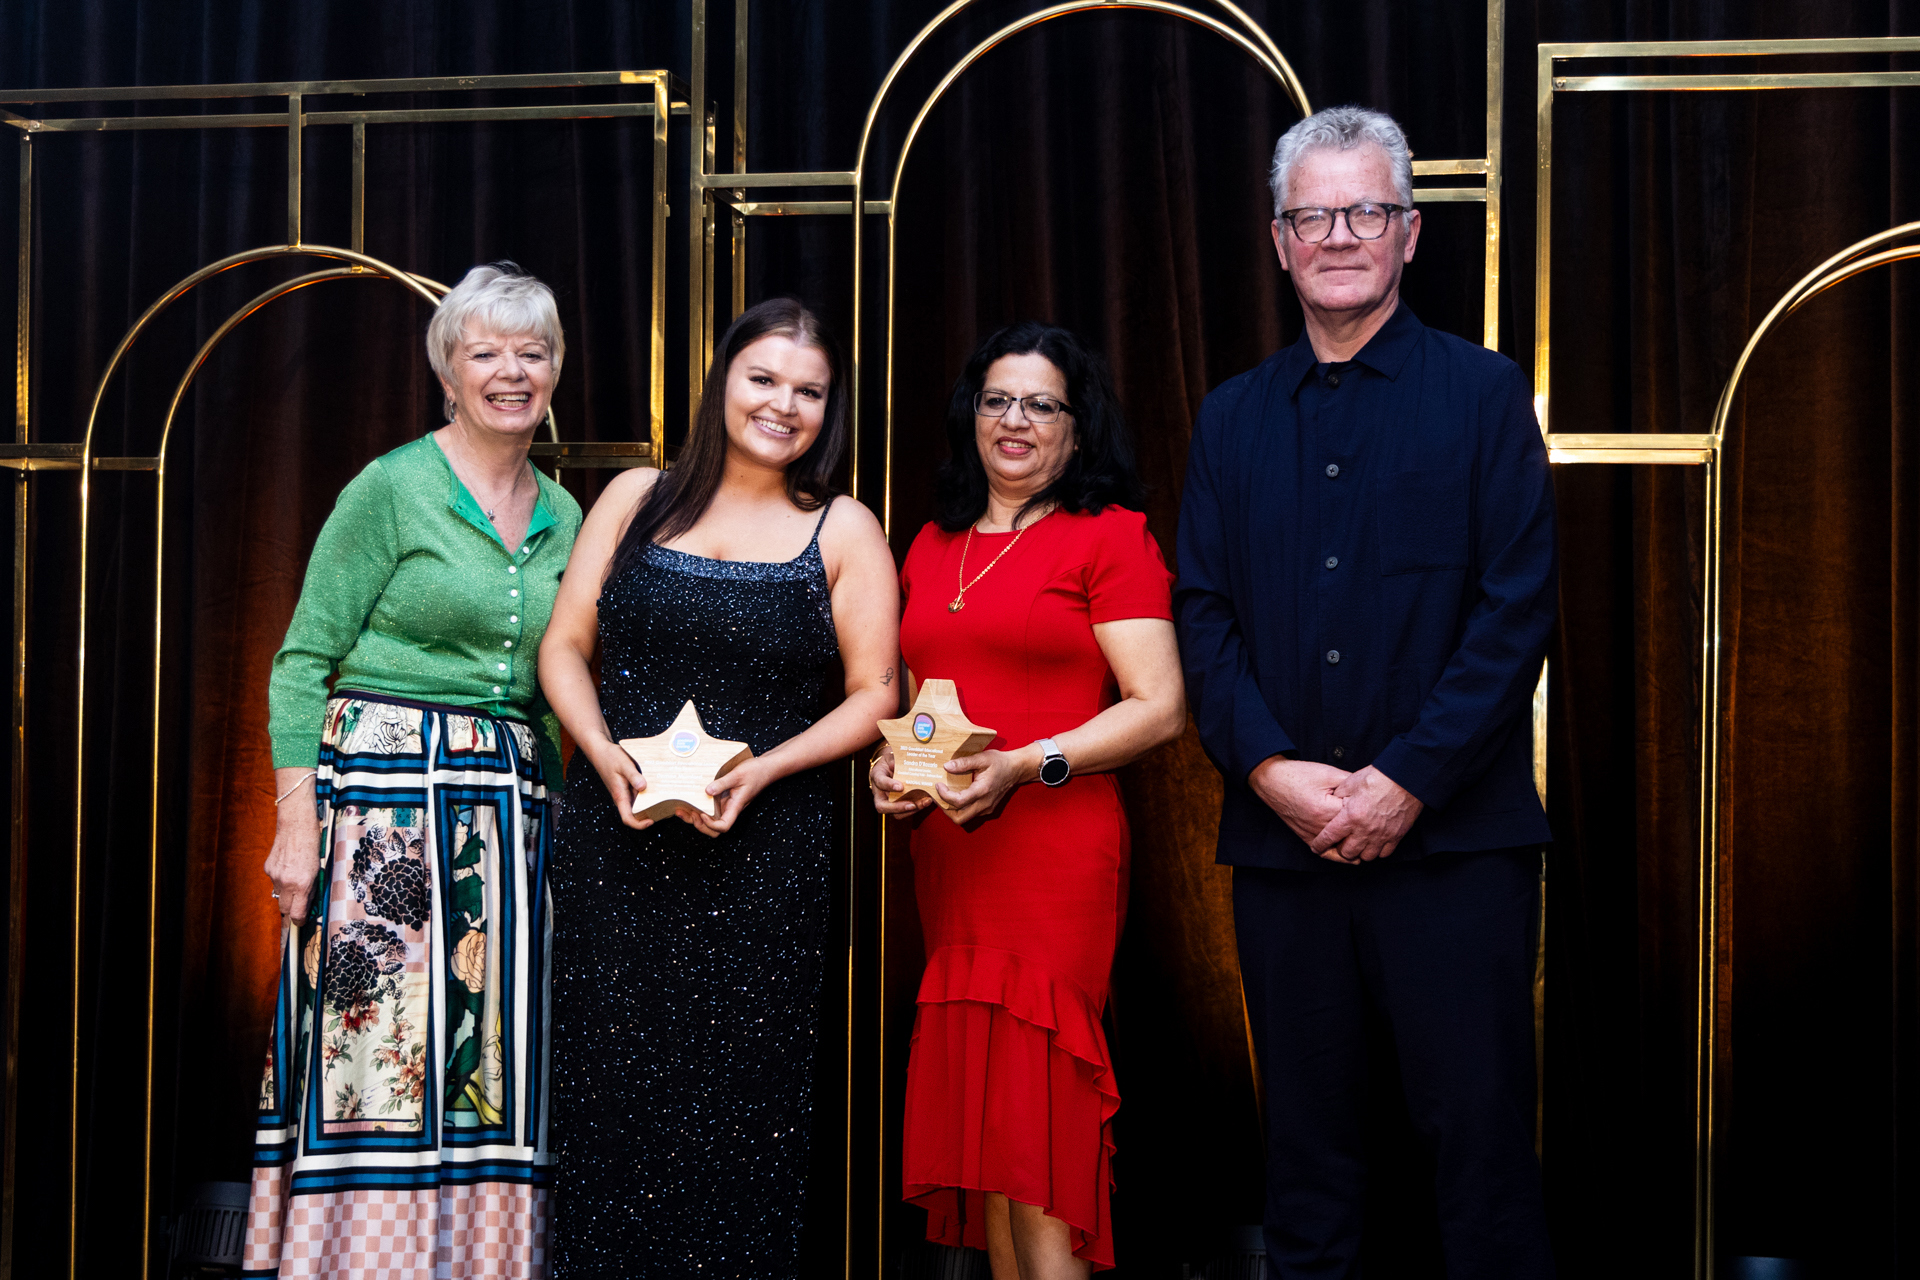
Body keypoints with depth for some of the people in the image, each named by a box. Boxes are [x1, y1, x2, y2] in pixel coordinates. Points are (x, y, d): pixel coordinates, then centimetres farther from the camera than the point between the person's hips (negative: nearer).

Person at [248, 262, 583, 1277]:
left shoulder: (562, 518, 13)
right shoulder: (392, 488, -4)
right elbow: (302, 663, -5)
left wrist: (556, 809, 13)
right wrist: (297, 818, -13)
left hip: (514, 805, 6)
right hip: (384, 793, -5)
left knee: (488, 1058, 6)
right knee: (376, 1052, -6)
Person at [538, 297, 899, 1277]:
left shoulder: (844, 532, 5)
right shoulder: (637, 499, 10)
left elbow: (873, 693, 2)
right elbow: (565, 646, 9)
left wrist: (762, 770, -12)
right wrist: (604, 751, -9)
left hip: (763, 848, -1)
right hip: (616, 838, 2)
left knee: (739, 1089, -1)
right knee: (614, 1078, 2)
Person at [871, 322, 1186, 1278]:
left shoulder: (1111, 536, -1)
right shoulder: (933, 546, 17)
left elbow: (1159, 708, -7)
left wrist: (1024, 766, -17)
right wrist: (890, 764, 5)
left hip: (1056, 850, -6)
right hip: (944, 857, 6)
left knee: (1032, 1117, -8)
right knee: (981, 1124, 7)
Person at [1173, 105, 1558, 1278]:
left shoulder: (1484, 393, 3)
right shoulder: (1232, 418, 13)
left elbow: (1519, 609, -4)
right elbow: (1203, 613, 7)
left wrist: (1407, 781, -12)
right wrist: (1273, 769, -8)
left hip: (1452, 834, -3)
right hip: (1282, 835, 3)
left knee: (1481, 1130, -1)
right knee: (1307, 1138, 10)